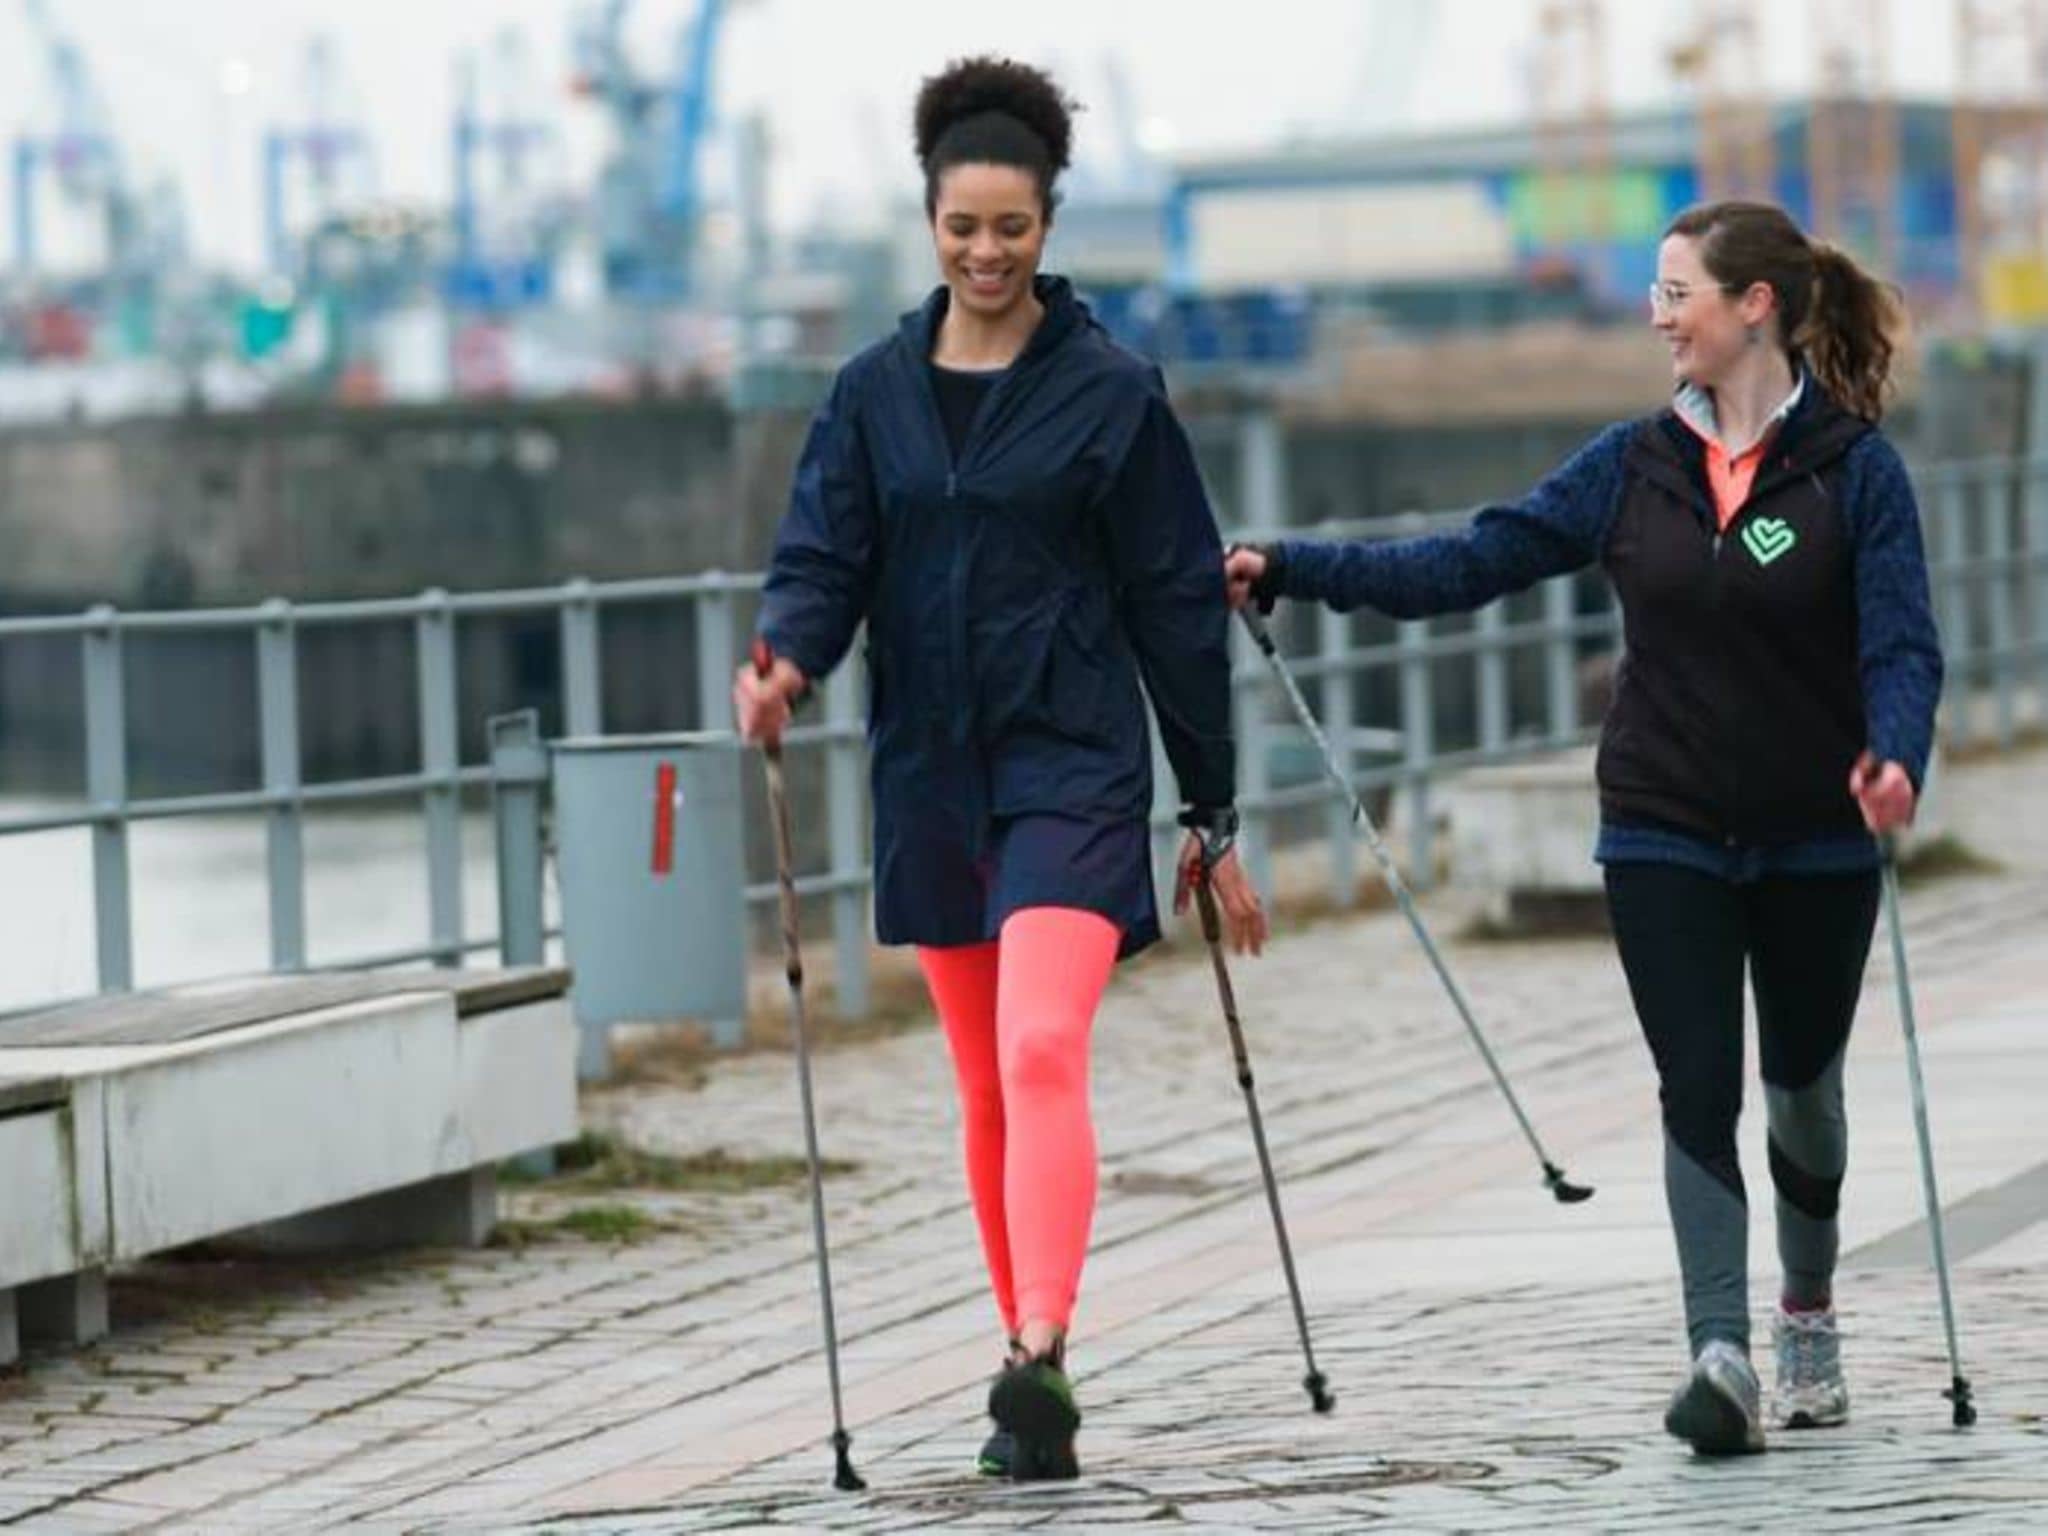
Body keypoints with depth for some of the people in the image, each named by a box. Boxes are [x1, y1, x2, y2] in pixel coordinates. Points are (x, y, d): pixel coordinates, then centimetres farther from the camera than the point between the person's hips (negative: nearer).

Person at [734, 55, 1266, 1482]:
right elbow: (824, 559, 2)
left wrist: (1215, 816, 1)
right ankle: (1030, 1376, 20)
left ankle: (1043, 1357, -32)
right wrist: (786, 661, -22)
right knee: (987, 1089, 11)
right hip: (932, 775, 4)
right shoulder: (875, 392, 8)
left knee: (1041, 1052, -22)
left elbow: (1177, 604, 0)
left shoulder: (1111, 391, -2)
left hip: (1073, 768, -4)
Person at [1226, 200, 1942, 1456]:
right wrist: (1288, 571, -4)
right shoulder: (1634, 468, 3)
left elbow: (1902, 643, -15)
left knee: (1804, 1083, 14)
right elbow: (1467, 564, 2)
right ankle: (1722, 1354, -18)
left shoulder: (1856, 468, -7)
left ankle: (1810, 1315, 37)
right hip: (1667, 840, 2)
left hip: (1817, 843, -2)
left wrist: (1896, 757, -35)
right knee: (1698, 1091, -10)